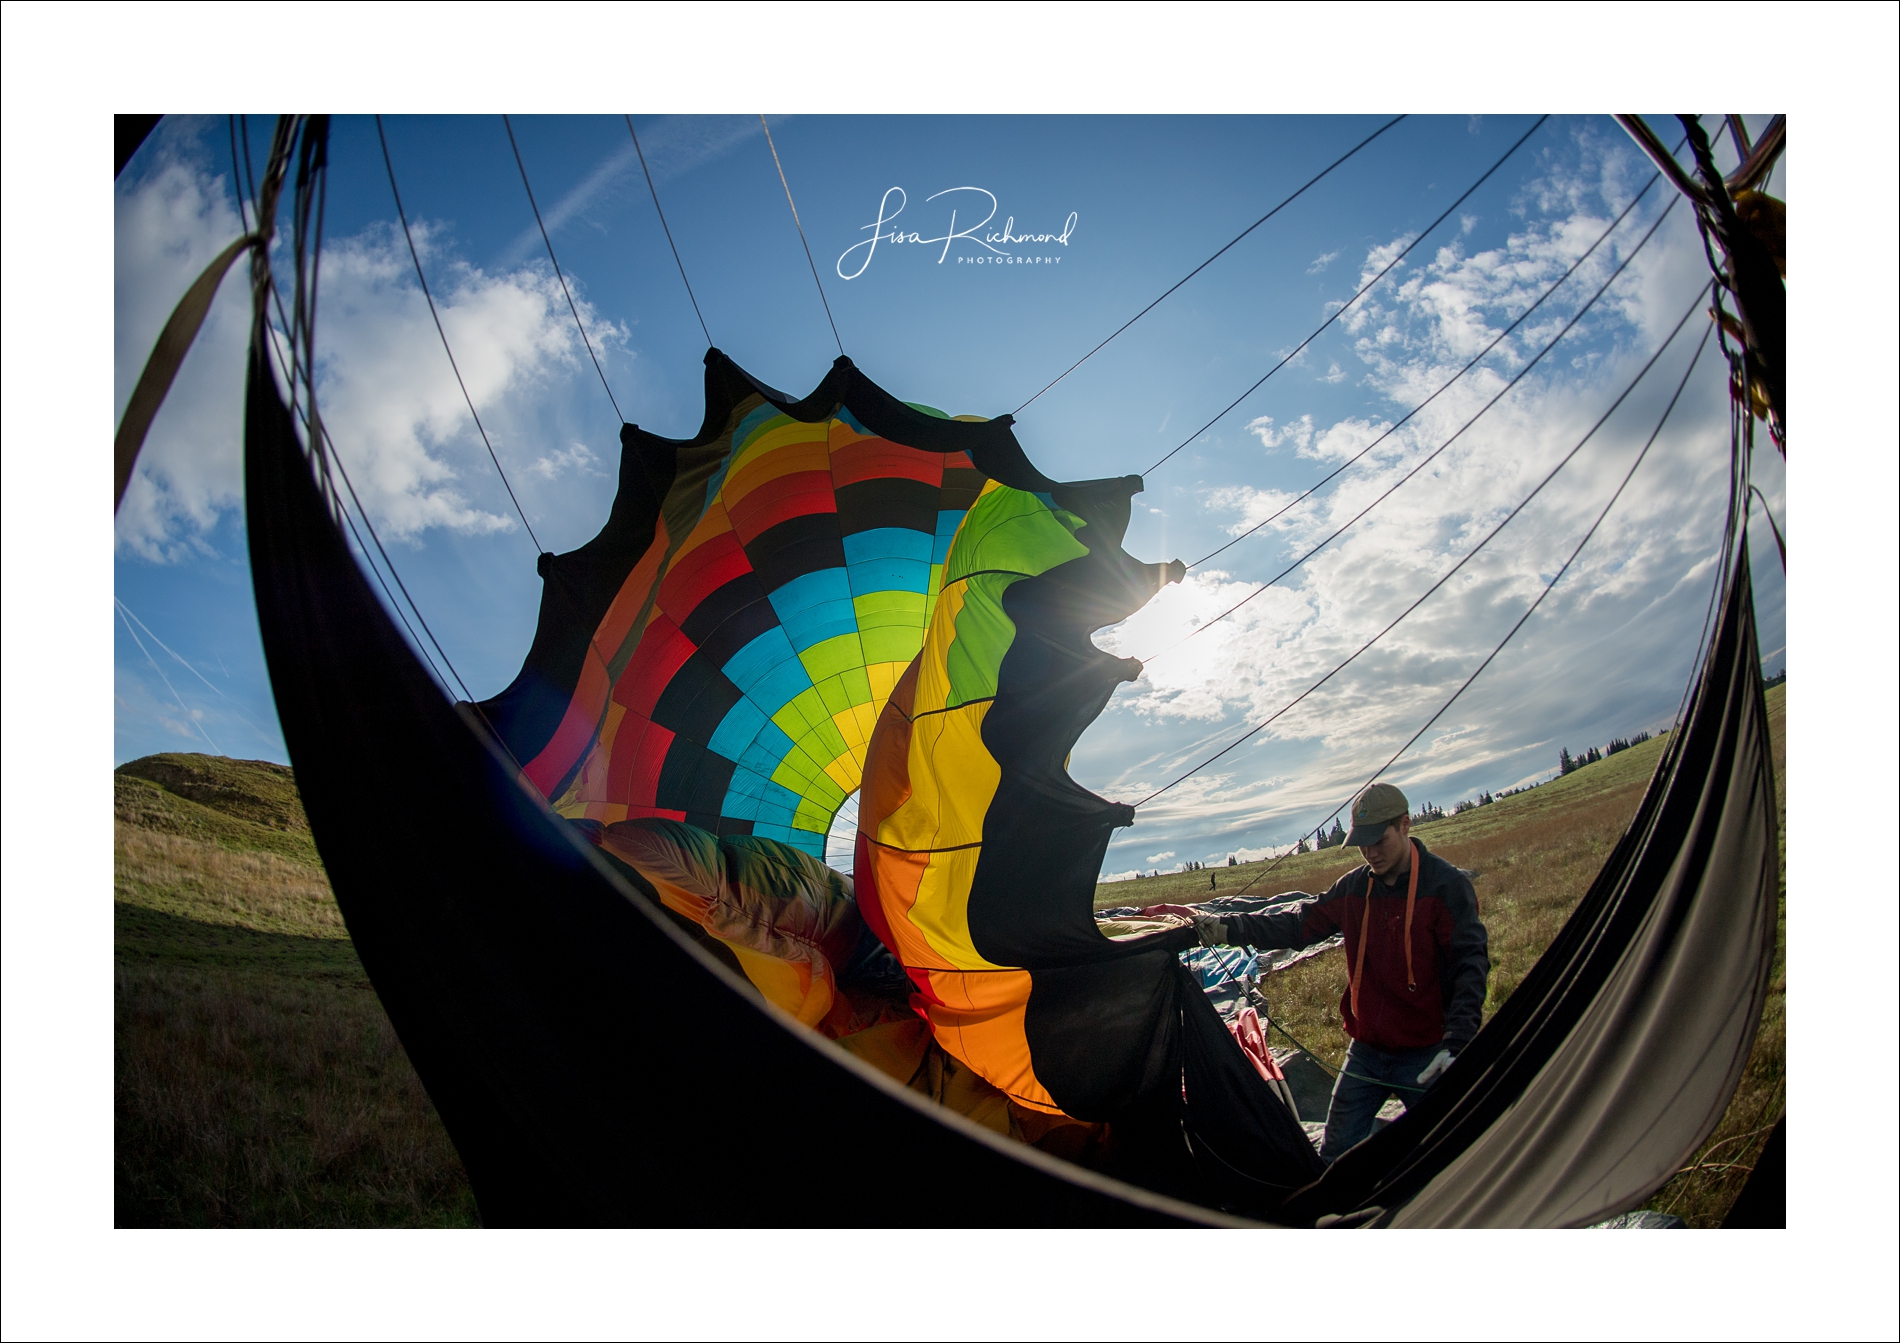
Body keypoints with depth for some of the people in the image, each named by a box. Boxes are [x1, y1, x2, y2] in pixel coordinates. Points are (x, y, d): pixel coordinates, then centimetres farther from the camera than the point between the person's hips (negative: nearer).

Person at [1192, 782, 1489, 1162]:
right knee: (1335, 1154, 10)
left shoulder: (1447, 886, -11)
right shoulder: (1354, 887, 3)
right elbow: (1296, 925, 0)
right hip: (1366, 1052, 4)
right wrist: (1227, 929, -13)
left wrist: (1455, 1044, -25)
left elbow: (1470, 965, -15)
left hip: (1426, 1057, -4)